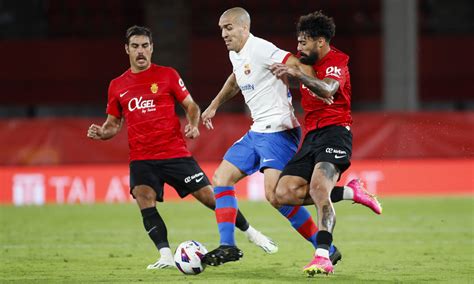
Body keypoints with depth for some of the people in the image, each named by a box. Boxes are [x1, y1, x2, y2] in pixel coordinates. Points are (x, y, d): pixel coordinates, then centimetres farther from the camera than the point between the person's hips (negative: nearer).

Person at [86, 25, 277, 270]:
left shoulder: (167, 75, 2)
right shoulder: (117, 86, 9)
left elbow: (191, 106, 7)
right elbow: (114, 123, 17)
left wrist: (193, 125, -13)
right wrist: (101, 133, -5)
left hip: (175, 153, -2)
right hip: (141, 158, 2)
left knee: (208, 196, -1)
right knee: (144, 200, -22)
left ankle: (250, 232, 20)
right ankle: (166, 256, -19)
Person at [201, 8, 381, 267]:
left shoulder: (259, 49, -15)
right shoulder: (235, 55, 15)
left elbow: (297, 65, -25)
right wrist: (214, 105, 43)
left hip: (278, 131, -10)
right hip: (257, 131, 10)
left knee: (275, 195, -19)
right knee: (221, 177, 6)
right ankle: (227, 247, 4)